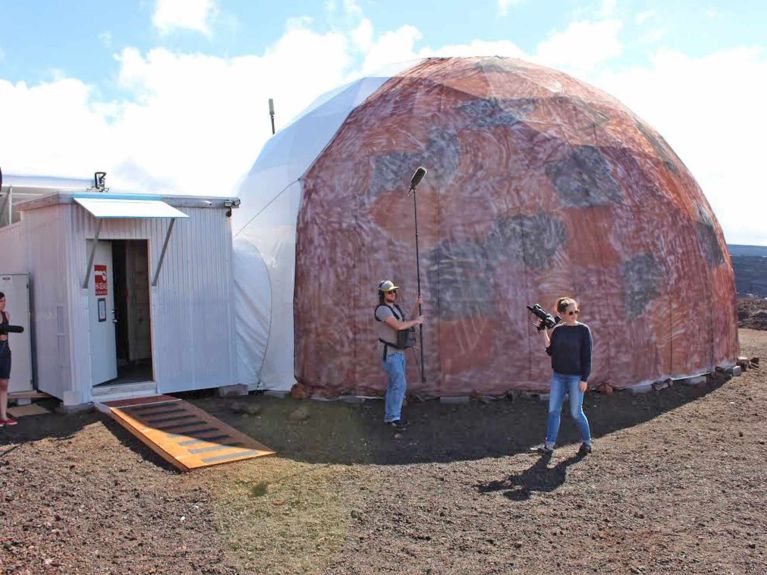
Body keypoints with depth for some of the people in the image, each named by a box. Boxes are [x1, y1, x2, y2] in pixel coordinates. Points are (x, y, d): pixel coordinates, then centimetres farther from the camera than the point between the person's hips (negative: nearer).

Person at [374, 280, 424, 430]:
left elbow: (410, 323, 14)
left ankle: (389, 416, 19)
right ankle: (394, 417, -8)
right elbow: (398, 326, -26)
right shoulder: (382, 309, -16)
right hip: (390, 353, -9)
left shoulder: (396, 309, 14)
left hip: (399, 353, 9)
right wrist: (416, 321, -13)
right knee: (400, 385, -13)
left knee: (393, 386, 12)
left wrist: (417, 306, 3)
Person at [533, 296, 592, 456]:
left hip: (575, 377, -4)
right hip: (558, 376, 4)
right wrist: (544, 332, -5)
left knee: (576, 412, 1)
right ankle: (549, 445, 10)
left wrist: (584, 379, -12)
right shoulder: (557, 330, 5)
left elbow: (587, 356, -8)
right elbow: (550, 351, 3)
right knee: (553, 410, 4)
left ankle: (587, 442, 21)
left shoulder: (583, 330, -7)